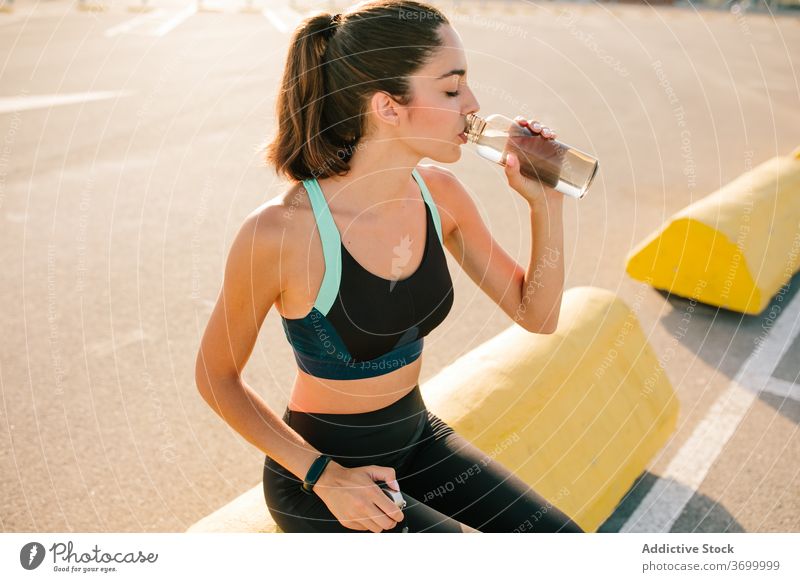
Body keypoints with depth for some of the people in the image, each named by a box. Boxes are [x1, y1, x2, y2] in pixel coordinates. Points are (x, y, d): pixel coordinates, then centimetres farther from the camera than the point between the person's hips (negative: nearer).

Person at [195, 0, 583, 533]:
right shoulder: (281, 231, -26)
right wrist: (322, 475, -17)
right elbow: (217, 377, -12)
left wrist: (545, 202, -13)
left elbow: (537, 315, 0)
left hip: (419, 438, 6)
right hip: (318, 468, -5)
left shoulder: (439, 193, -9)